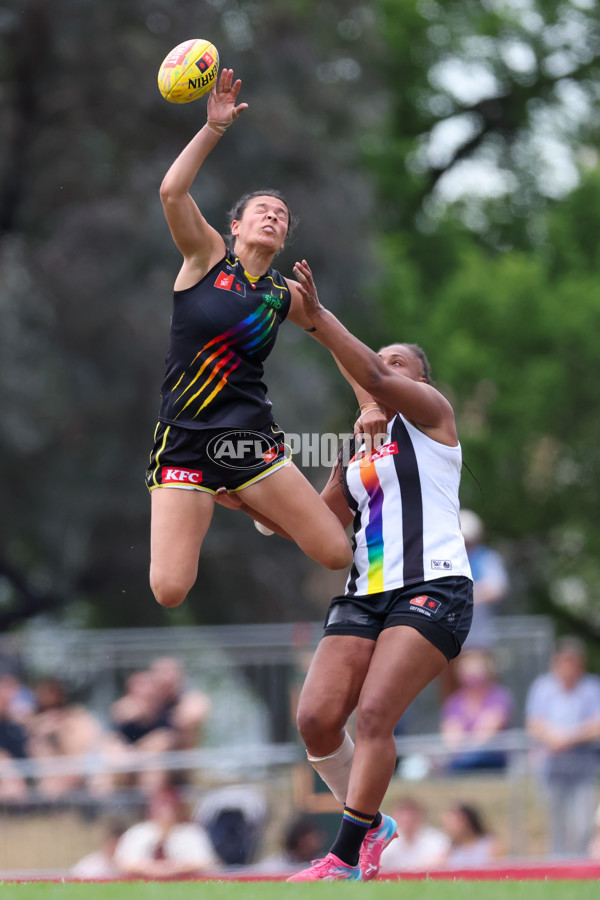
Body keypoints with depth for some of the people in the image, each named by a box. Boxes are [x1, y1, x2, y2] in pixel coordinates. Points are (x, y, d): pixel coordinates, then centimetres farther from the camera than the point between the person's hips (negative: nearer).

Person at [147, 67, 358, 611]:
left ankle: (253, 503, 23)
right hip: (184, 443, -3)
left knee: (337, 555, -8)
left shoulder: (285, 295, 9)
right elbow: (172, 192, -15)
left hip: (250, 441, 3)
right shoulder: (208, 256, 1)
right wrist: (214, 129, -22)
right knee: (170, 592, -14)